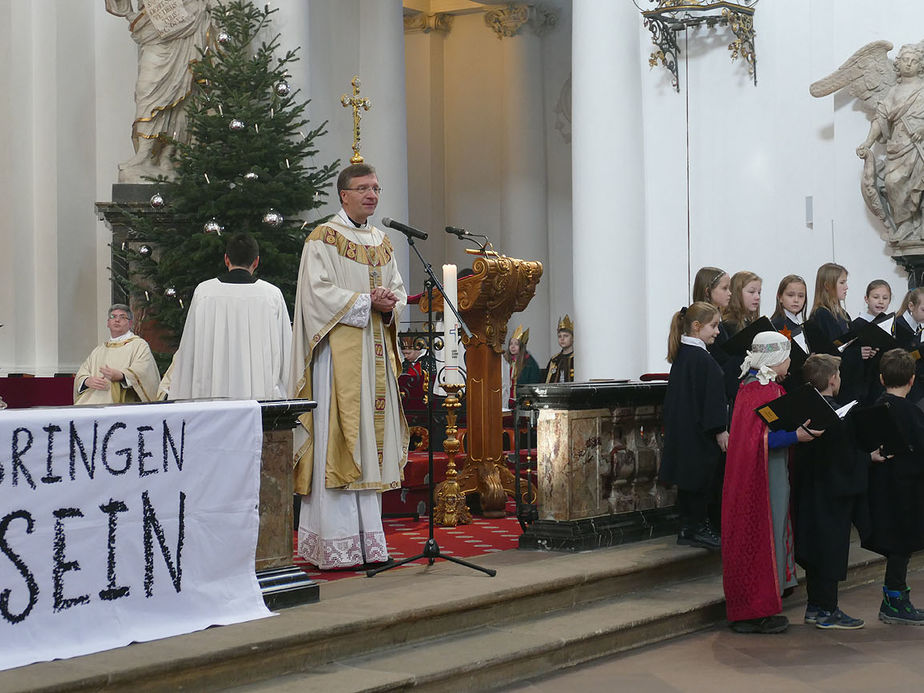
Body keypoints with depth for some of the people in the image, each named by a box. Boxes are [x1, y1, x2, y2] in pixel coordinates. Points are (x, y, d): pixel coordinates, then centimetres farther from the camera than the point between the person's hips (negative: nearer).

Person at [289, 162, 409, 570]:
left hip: (375, 353, 7)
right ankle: (336, 543, -8)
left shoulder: (382, 243, 18)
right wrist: (367, 302, -15)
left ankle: (367, 540, 11)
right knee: (338, 440, -9)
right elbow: (318, 292, -12)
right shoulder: (323, 239, -3)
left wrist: (390, 305, -5)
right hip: (338, 352, -7)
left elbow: (398, 290, 17)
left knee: (370, 439, 6)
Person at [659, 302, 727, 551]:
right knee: (702, 477, 0)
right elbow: (711, 398, -19)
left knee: (688, 479, 13)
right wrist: (719, 430, -14)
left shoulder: (681, 356, 10)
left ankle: (687, 529, 17)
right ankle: (698, 527, 6)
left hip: (682, 430, 9)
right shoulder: (701, 359, -18)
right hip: (699, 434, -9)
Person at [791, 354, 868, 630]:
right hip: (833, 493, -8)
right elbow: (850, 458, -18)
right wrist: (870, 456, -3)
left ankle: (815, 607, 23)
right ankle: (826, 611, 6)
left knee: (816, 551, 15)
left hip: (807, 491, 8)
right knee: (831, 549, 0)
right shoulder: (838, 416, -19)